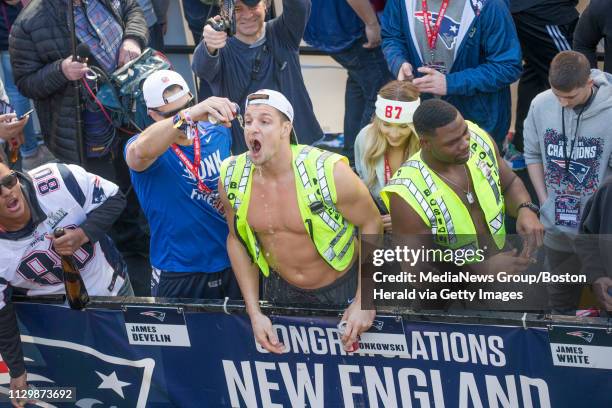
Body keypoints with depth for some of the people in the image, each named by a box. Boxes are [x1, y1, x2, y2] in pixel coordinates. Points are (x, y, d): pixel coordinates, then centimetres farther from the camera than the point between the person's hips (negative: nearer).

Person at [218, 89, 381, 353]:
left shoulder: (329, 172, -27)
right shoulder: (231, 178, -14)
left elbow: (371, 225, -15)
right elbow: (237, 240, 1)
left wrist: (364, 301, -16)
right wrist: (254, 312, -4)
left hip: (342, 289, -3)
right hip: (281, 289, 3)